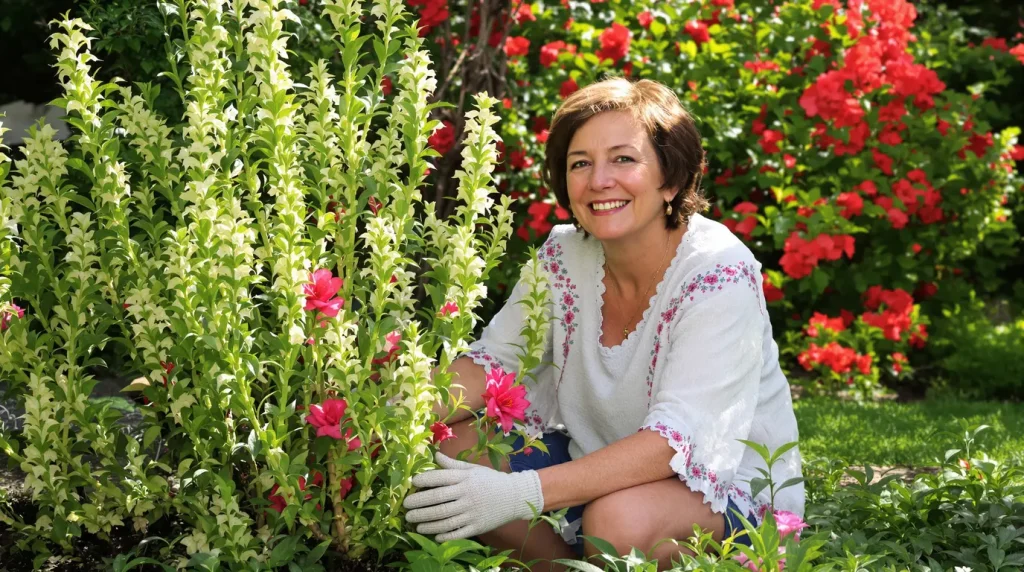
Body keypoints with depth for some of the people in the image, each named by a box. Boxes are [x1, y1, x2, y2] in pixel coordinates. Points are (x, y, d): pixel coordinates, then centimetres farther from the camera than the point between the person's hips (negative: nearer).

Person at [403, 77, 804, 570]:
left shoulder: (719, 275, -23)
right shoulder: (564, 256, -4)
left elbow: (678, 438, -32)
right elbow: (492, 361, -2)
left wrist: (523, 492, -42)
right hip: (599, 466, 6)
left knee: (619, 517, -37)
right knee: (440, 447, -9)